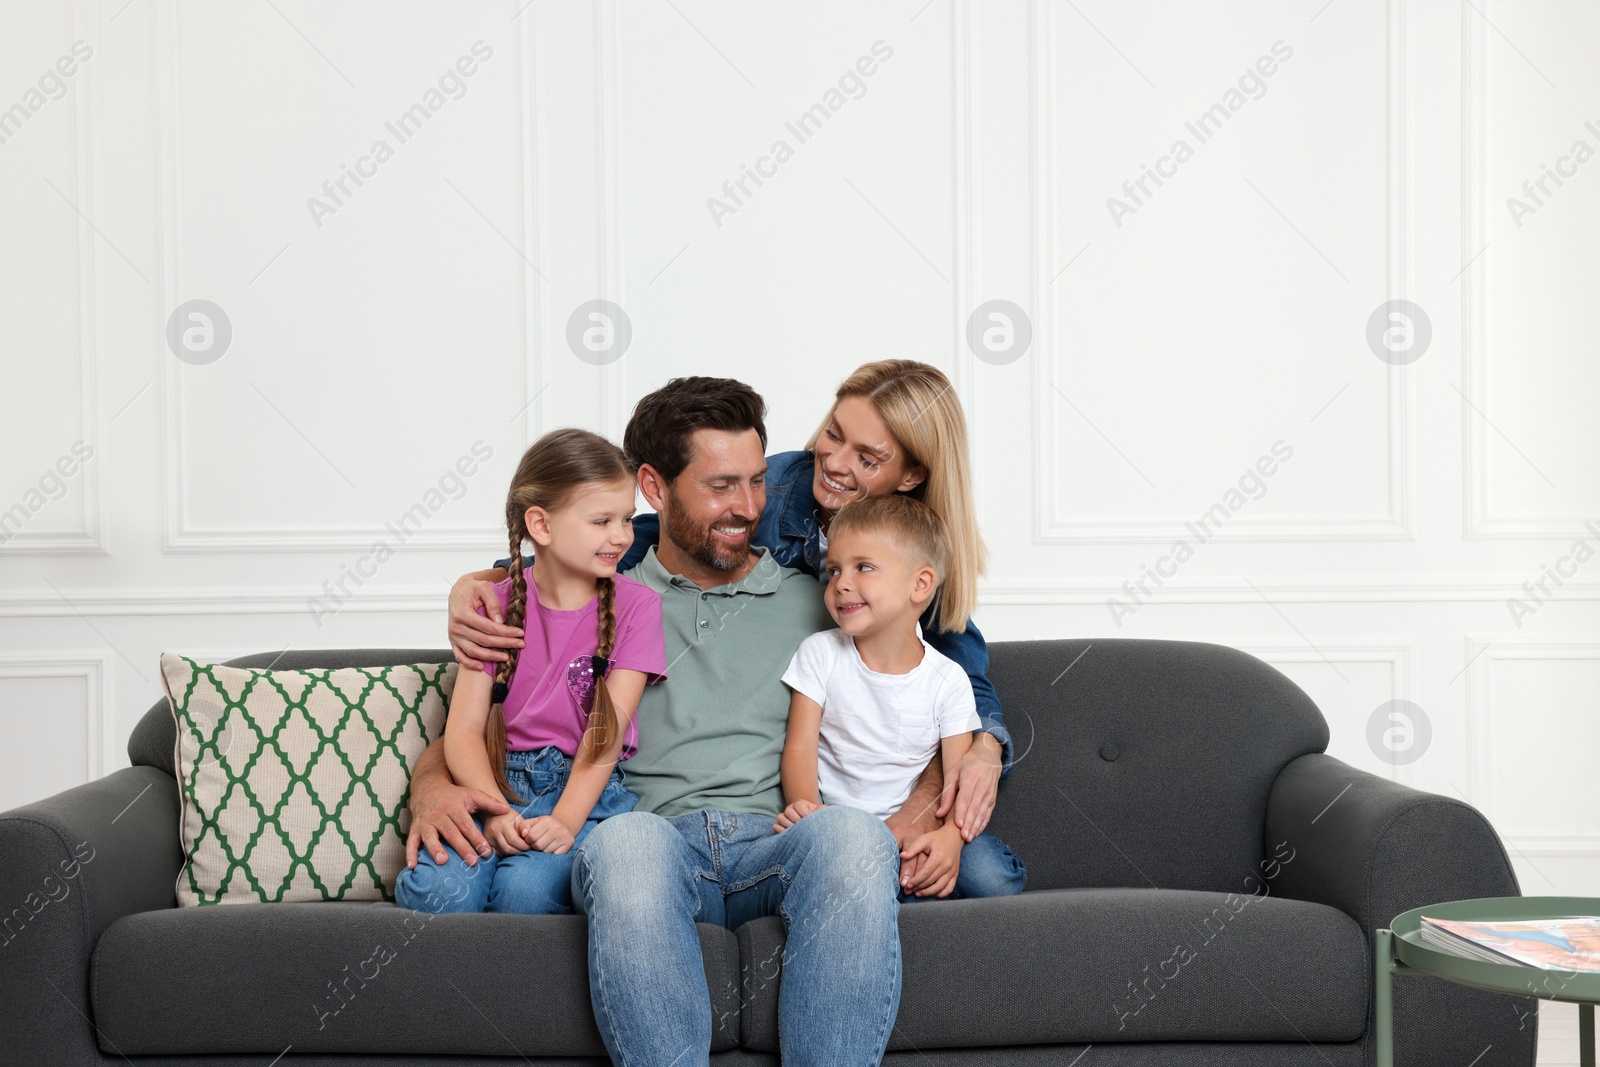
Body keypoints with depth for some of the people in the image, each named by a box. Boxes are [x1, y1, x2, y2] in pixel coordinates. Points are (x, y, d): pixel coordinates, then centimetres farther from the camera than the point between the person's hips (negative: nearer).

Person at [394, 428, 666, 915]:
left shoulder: (636, 605, 3)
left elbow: (608, 728, -7)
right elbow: (464, 729, 0)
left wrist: (565, 820, -22)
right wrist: (494, 811, -19)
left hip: (588, 787, -1)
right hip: (500, 783, 2)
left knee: (527, 890, -32)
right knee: (435, 890, -28)